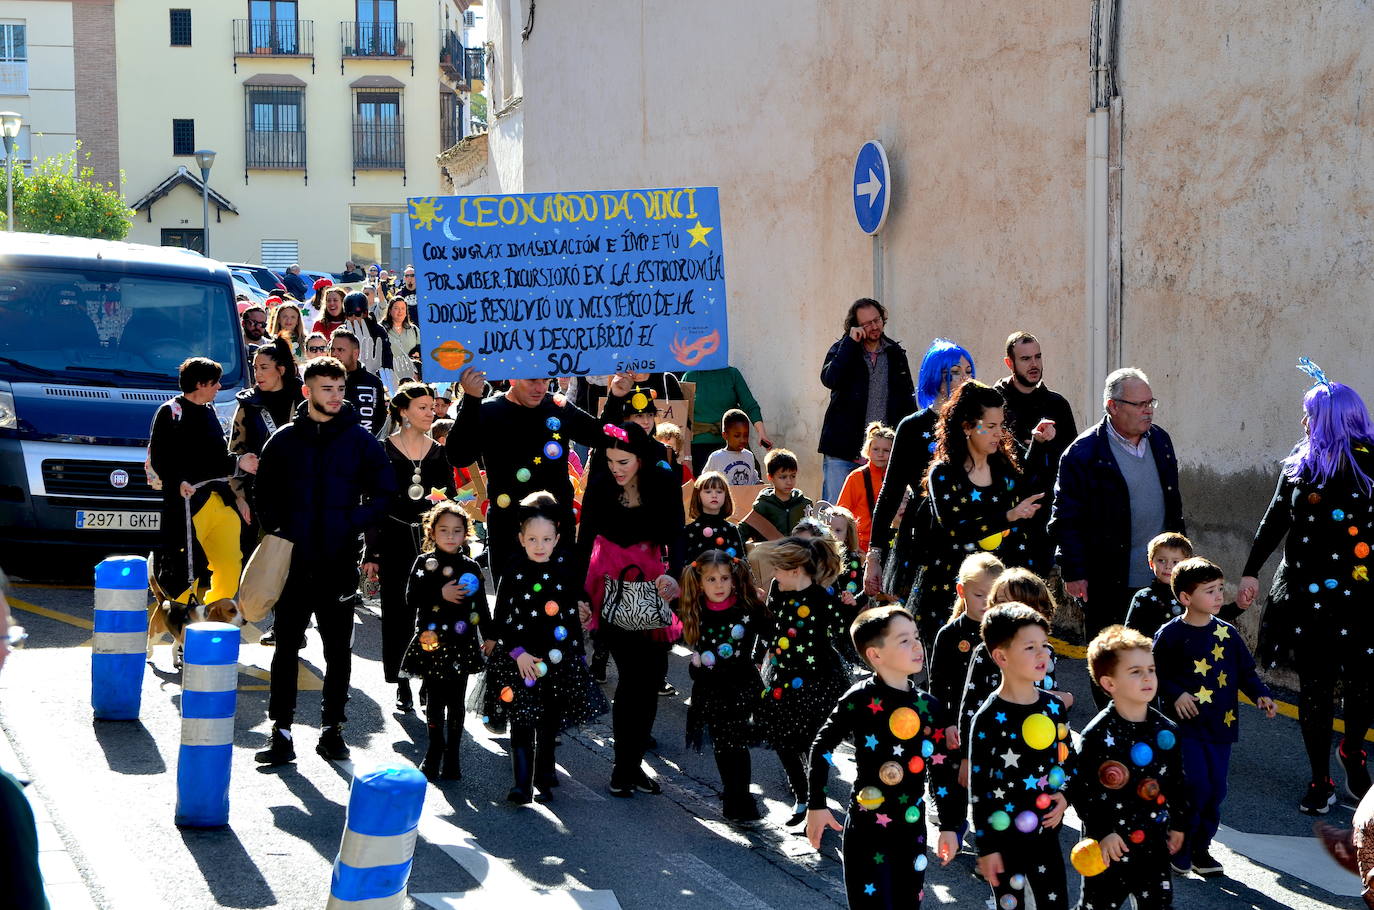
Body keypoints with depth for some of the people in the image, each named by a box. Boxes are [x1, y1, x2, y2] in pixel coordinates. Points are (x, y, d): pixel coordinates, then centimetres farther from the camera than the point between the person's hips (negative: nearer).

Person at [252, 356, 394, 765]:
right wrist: (276, 531, -3)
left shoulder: (360, 440, 3)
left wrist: (353, 524, -9)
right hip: (294, 562, 0)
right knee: (287, 648, 1)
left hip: (340, 563, 0)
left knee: (338, 651, 7)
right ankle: (282, 731, 4)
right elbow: (265, 493, 11)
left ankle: (332, 728, 16)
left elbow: (383, 493, 5)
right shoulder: (284, 440, 5)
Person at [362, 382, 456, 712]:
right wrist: (371, 552, -3)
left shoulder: (439, 452, 7)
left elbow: (450, 501, 14)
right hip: (396, 542, -2)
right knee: (397, 613, 1)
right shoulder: (384, 450, -2)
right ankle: (402, 686, 9)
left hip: (432, 541, 2)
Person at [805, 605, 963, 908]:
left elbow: (941, 770, 9)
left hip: (912, 829, 5)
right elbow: (822, 747, -3)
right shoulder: (860, 700, -12)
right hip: (866, 829, -5)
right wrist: (816, 805, -4)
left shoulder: (931, 707, 3)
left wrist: (949, 826, 10)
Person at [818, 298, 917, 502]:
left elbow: (908, 398, 16)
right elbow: (829, 379, -18)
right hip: (843, 448, -2)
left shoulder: (896, 353, 11)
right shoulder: (842, 350, 3)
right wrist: (851, 342, -14)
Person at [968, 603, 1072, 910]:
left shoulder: (1054, 707, 2)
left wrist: (1064, 796, -3)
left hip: (1046, 832, 5)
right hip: (1006, 838, -5)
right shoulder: (989, 720, -14)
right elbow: (978, 787, -11)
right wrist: (986, 848, -11)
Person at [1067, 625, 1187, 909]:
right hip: (1108, 846, -5)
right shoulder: (1097, 735, -17)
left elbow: (1176, 781, 12)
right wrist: (1102, 832, -20)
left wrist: (1178, 824, 17)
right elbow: (1080, 787, -17)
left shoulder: (1167, 730, 0)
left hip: (1155, 843, 5)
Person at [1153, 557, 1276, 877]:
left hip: (1221, 724, 5)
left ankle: (1200, 847, 21)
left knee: (1216, 788, 7)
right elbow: (1156, 675, -4)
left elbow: (1245, 670, 13)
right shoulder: (1170, 634, -7)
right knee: (1195, 785, -13)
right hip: (1186, 723, -5)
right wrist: (1175, 694, -18)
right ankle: (1178, 848, 5)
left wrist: (1261, 695, -1)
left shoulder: (1227, 633, 7)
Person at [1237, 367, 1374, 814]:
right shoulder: (1300, 463, 5)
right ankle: (1320, 781, 15)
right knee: (1314, 685, 5)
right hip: (1306, 593, 3)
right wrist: (1251, 572, 11)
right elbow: (1275, 520, 13)